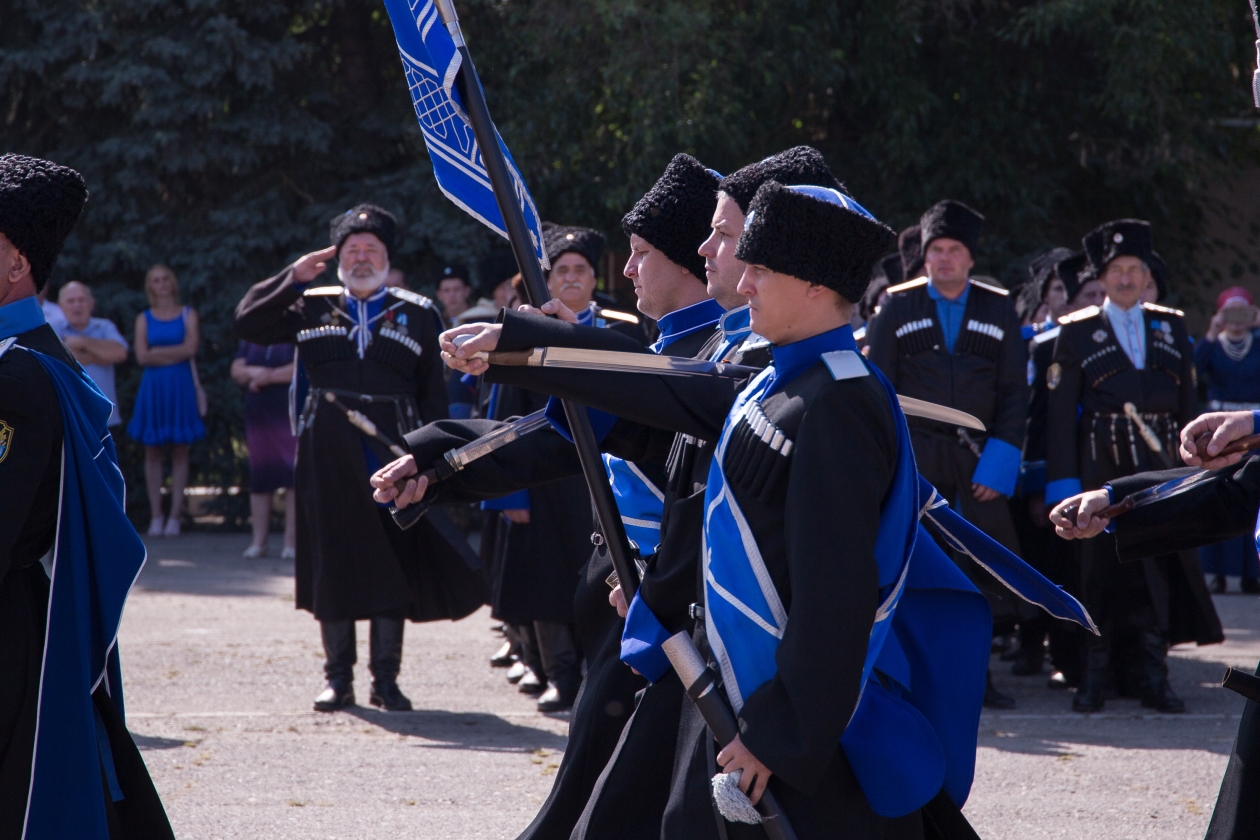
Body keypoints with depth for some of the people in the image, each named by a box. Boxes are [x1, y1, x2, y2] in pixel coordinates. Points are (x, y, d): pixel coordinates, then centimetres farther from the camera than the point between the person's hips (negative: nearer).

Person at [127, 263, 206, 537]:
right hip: (153, 388, 1)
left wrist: (157, 352, -6)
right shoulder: (144, 319, 10)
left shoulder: (188, 315, 7)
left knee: (180, 451, -2)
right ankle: (156, 516, 3)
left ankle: (175, 516, -2)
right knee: (153, 450, -1)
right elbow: (142, 357, -2)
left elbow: (190, 348, -7)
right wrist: (174, 354, -8)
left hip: (181, 388, -1)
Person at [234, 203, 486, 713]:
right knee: (333, 565, 1)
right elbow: (246, 323, 6)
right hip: (330, 456, 0)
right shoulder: (311, 308, 11)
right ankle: (338, 678, 9)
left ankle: (386, 679, 8)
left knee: (394, 566, 1)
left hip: (393, 453, 0)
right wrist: (293, 278, -1)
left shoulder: (418, 315, 9)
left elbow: (434, 395, 7)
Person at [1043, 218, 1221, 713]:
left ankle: (1151, 677, 8)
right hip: (1102, 470, -2)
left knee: (1161, 573, 1)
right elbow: (1060, 413, -1)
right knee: (1099, 572, 0)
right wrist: (1064, 483, -8)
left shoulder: (1171, 328, 14)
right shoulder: (1076, 334, 5)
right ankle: (1096, 677, 8)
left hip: (1160, 469, 2)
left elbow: (1188, 405, 13)